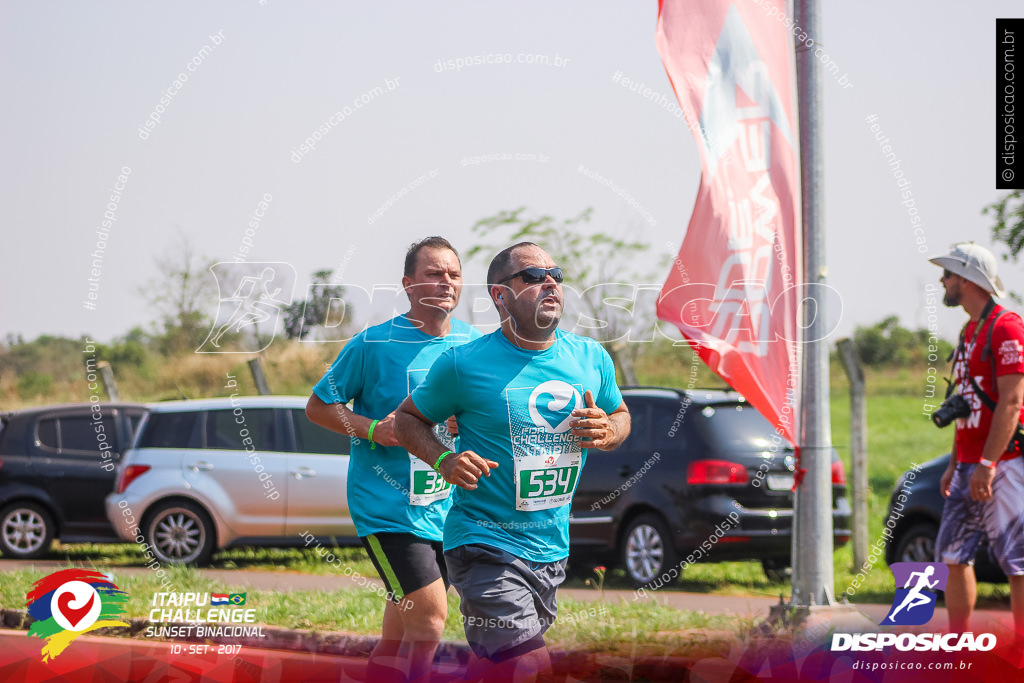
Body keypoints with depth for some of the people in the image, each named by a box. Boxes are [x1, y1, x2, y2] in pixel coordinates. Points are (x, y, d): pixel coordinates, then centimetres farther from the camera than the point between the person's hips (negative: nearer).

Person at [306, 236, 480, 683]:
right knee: (429, 621, -17)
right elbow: (317, 405, 0)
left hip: (445, 507, 5)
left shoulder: (474, 344, 7)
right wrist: (372, 429, -16)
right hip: (387, 506, -5)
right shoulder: (374, 344, -8)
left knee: (398, 637, 10)